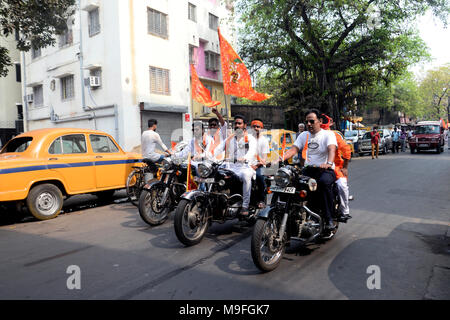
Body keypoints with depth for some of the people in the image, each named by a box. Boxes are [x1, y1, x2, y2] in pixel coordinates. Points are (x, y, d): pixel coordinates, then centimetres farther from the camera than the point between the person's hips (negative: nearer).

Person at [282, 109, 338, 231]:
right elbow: (293, 150, 4)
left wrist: (329, 163, -40)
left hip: (325, 170, -4)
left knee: (324, 182, -38)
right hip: (308, 169, 4)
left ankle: (328, 219, -28)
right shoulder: (304, 135, 17)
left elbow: (332, 149, -18)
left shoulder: (328, 134, 2)